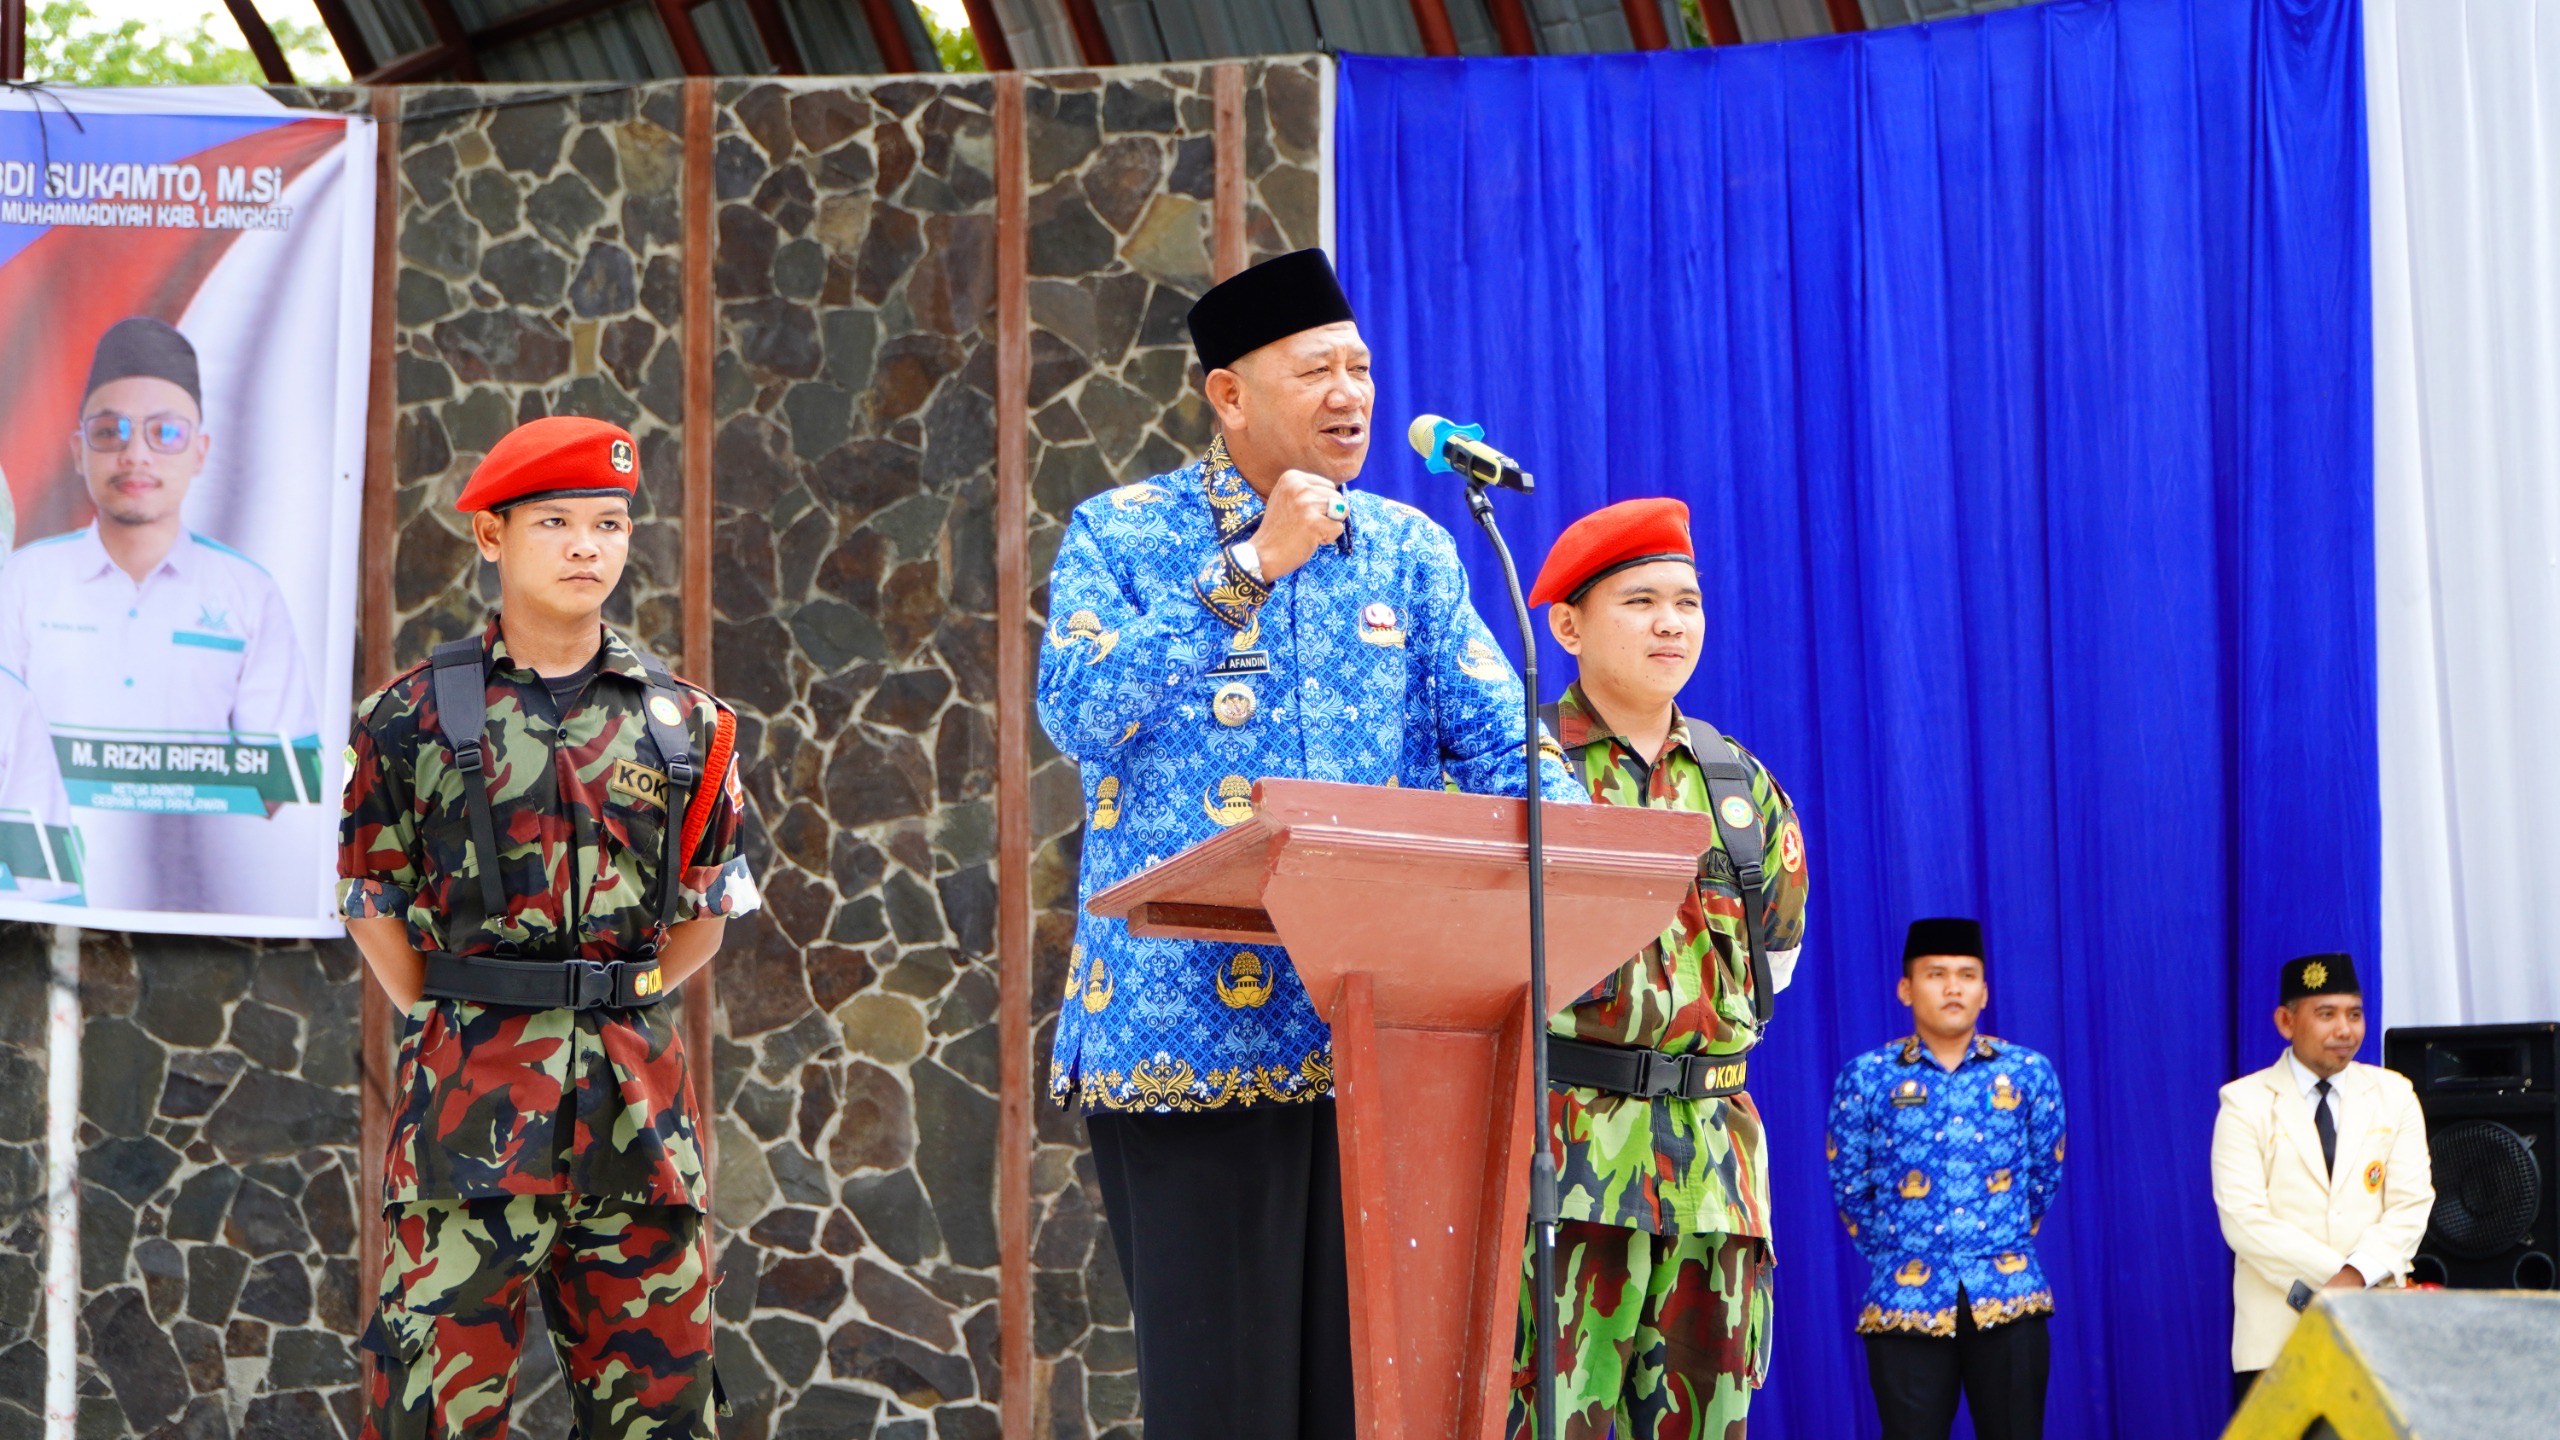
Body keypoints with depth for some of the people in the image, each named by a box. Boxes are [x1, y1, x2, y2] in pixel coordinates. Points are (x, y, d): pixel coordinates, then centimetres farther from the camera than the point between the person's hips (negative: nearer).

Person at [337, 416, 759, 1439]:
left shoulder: (682, 722, 9)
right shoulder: (419, 716, 2)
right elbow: (375, 911, 7)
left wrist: (614, 1013, 9)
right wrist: (457, 1035, 3)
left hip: (636, 1090, 3)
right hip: (472, 1088, -3)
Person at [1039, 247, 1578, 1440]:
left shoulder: (1407, 551, 14)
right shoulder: (1121, 533, 5)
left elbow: (1501, 743, 7)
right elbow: (1078, 713, -11)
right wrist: (1251, 567, -10)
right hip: (1184, 1019, -3)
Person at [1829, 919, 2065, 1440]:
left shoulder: (2029, 1073, 4)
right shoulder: (1867, 1078, 0)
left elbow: (2044, 1178, 15)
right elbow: (1849, 1188, 9)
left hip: (2007, 1298, 1)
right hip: (1906, 1300, -1)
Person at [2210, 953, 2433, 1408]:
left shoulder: (2393, 1095, 10)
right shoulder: (2246, 1103, 2)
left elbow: (2411, 1205, 2)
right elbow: (2244, 1219, -8)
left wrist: (2357, 1275, -15)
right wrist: (2333, 1276, -16)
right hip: (2276, 1329, -2)